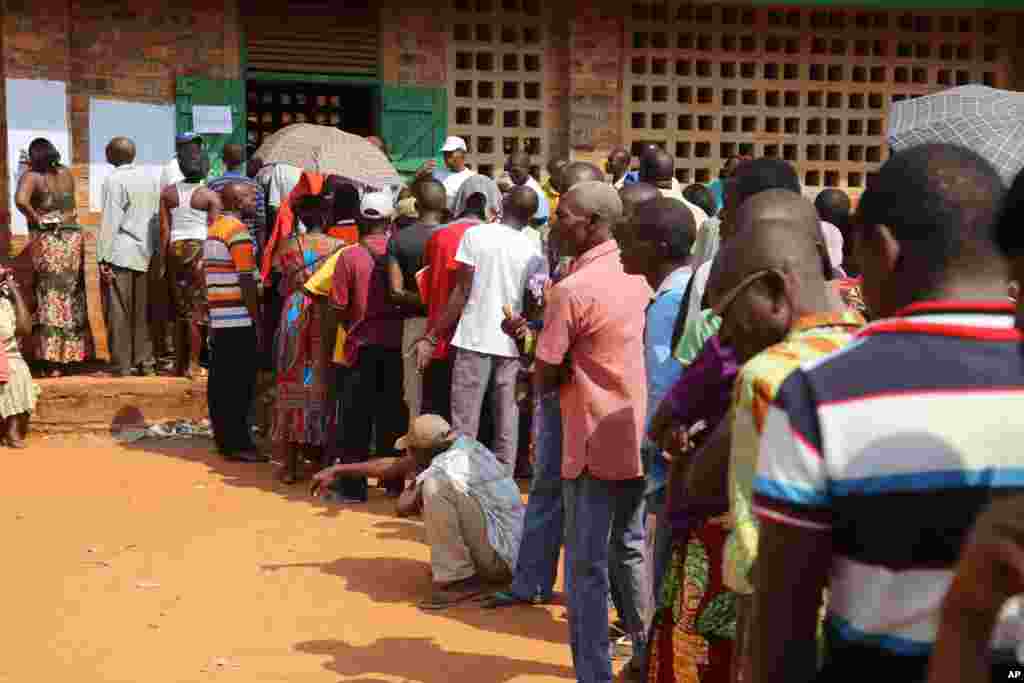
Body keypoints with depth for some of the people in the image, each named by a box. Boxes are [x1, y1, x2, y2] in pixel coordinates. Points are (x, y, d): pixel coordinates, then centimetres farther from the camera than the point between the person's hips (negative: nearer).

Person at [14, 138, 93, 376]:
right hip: (72, 238, 4)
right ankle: (70, 354, 21)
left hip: (46, 242, -4)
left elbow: (21, 199, -28)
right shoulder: (66, 173, 7)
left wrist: (34, 218, -12)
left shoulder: (32, 177, -7)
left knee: (50, 299, 2)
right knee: (71, 298, 14)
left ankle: (54, 363, 1)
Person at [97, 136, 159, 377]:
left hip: (119, 254, -6)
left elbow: (109, 221, -11)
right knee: (143, 312, 10)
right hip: (145, 254, 6)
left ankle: (122, 366, 1)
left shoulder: (114, 180, -8)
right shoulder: (150, 178, 10)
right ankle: (146, 362, 11)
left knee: (118, 313, 0)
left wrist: (103, 258, -10)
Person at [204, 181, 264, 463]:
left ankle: (224, 438, 18)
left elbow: (205, 276, 20)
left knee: (221, 382, 12)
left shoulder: (213, 229, 18)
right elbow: (247, 281, -16)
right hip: (240, 320, -9)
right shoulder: (238, 231, -11)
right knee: (239, 385, -5)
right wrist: (258, 321, -13)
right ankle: (237, 444, -3)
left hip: (218, 319, 9)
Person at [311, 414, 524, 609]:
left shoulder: (448, 466, -19)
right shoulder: (460, 443, 6)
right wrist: (336, 471, 22)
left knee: (434, 484, -22)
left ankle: (456, 579, -14)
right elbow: (392, 466, 15)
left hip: (500, 557, -9)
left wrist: (415, 485, 4)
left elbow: (404, 507, -19)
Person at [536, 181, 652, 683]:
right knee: (631, 550, 21)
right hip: (638, 439, 7)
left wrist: (551, 376, 7)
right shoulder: (640, 276, 4)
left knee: (587, 566, 2)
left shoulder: (572, 290, -18)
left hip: (595, 445, -7)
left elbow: (544, 380, -13)